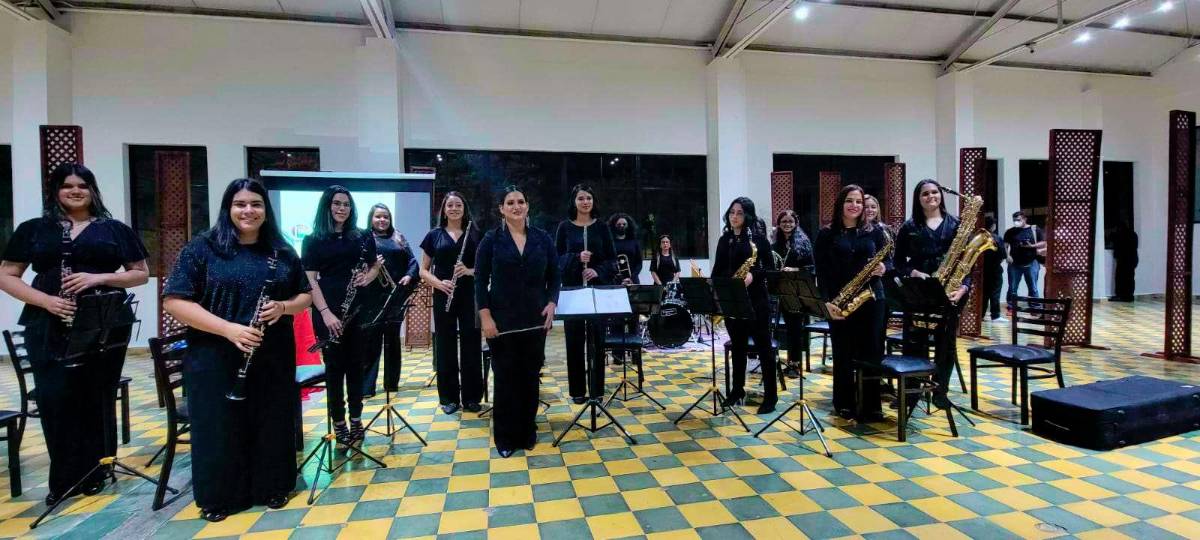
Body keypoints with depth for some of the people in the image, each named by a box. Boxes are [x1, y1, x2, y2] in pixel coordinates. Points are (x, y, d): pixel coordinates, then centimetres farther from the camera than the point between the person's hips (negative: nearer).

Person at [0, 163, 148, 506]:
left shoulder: (115, 230, 9)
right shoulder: (33, 229, 10)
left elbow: (141, 274, 7)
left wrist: (99, 277, -11)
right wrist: (46, 300, -11)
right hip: (49, 329, 1)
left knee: (98, 400, 5)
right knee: (55, 401, -1)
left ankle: (95, 473, 18)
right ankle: (63, 479, 12)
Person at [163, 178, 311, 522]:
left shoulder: (283, 252, 7)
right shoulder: (202, 248, -3)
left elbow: (306, 296, 12)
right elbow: (173, 301, -9)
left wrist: (283, 307, -11)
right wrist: (228, 329, -20)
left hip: (273, 361, 3)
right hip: (216, 362, -2)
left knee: (272, 427, 11)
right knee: (220, 430, 7)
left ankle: (272, 487, 28)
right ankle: (219, 497, 27)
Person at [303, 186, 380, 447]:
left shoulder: (363, 237, 7)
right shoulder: (313, 240, 2)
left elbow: (376, 266, 16)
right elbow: (310, 280, -4)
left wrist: (368, 277, -8)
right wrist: (326, 313, -15)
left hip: (359, 309, 2)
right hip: (328, 312, -2)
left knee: (356, 364, 8)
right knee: (334, 366, 6)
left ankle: (356, 418, 22)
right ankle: (338, 422, 18)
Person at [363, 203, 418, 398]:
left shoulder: (399, 238, 14)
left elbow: (412, 261, 9)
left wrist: (409, 276, -9)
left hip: (396, 295, 3)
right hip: (373, 297, -3)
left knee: (393, 338, 10)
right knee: (372, 340, -2)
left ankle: (392, 382, 20)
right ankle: (366, 387, 2)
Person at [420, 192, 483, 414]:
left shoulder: (474, 235, 6)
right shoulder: (434, 235, 6)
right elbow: (423, 270, 6)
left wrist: (470, 271, -14)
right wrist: (438, 283, -13)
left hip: (469, 296, 0)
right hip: (443, 297, 0)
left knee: (471, 344, 3)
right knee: (445, 345, 5)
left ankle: (471, 396, 15)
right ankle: (449, 397, 17)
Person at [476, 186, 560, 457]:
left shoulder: (542, 238, 4)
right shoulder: (492, 239, -1)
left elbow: (554, 276, 8)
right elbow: (480, 280, -2)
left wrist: (552, 303, -7)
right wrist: (485, 316, -11)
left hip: (535, 319, 2)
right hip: (502, 320, -2)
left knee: (530, 376, 10)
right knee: (505, 377, 5)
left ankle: (528, 432, 26)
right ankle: (505, 437, 19)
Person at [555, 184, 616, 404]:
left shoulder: (602, 227, 5)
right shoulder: (565, 227, 4)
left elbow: (612, 259, 4)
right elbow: (556, 258, 0)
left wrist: (598, 271, -14)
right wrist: (576, 258, -18)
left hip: (598, 289, 0)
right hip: (572, 288, 0)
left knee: (596, 339, 3)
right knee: (574, 339, 3)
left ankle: (596, 389, 14)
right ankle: (577, 390, 15)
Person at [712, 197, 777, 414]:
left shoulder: (758, 236, -3)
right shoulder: (725, 239, 11)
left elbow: (769, 265, -5)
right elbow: (717, 269, 11)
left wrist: (753, 274, -23)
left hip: (755, 297, -5)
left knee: (763, 346, 1)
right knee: (737, 346, 13)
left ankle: (770, 395, 10)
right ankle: (737, 389, 25)